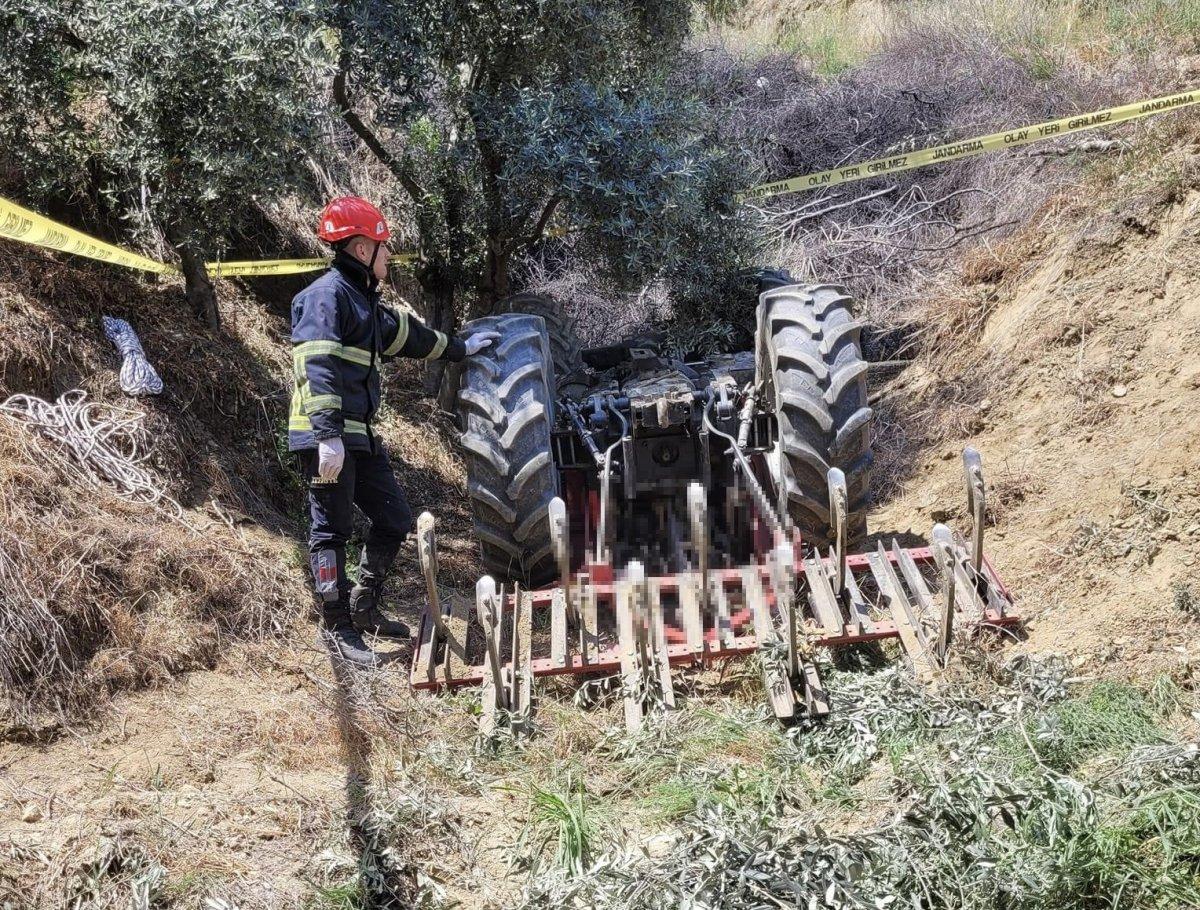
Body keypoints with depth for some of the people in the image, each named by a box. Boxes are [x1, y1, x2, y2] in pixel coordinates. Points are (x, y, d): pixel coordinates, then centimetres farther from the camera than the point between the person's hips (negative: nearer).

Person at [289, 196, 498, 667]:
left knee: (395, 521, 13)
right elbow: (317, 368, -23)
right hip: (327, 439, -10)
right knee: (332, 530, -1)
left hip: (360, 437, 10)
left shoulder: (364, 301, 20)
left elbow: (408, 334, 36)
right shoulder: (326, 295, -12)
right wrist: (328, 434, -30)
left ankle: (364, 608, 27)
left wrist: (460, 349, 46)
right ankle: (337, 625, 10)